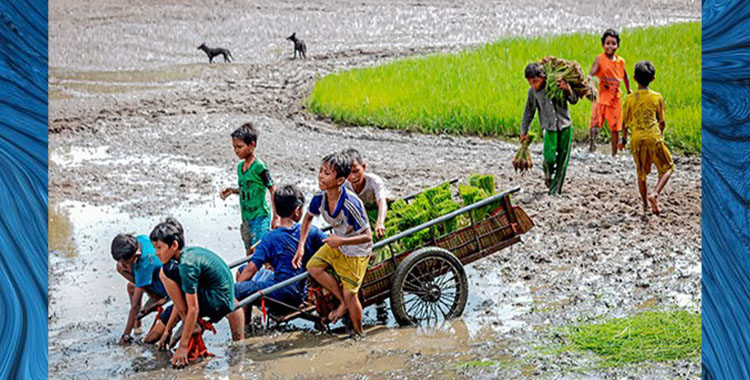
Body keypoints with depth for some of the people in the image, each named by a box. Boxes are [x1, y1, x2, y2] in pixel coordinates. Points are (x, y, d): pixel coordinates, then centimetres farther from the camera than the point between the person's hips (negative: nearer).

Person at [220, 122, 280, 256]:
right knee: (249, 252, 12)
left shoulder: (259, 167, -15)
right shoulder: (240, 166, 9)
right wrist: (232, 190, 3)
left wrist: (275, 217, -13)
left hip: (260, 216, -8)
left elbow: (273, 190, -12)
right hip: (246, 218, 8)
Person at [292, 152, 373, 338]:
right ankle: (343, 302, 11)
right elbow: (308, 218, 6)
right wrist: (301, 246, -2)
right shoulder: (320, 198, -17)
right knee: (313, 267, -9)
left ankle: (359, 333, 22)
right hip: (336, 244, 7)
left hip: (356, 251, -7)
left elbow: (367, 237, -28)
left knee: (350, 294, -4)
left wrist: (341, 241, -40)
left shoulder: (351, 204, -36)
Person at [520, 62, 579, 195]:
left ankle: (555, 190, 13)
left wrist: (567, 90, -22)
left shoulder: (558, 84, -6)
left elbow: (574, 100, -2)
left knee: (562, 161, 1)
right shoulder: (533, 92, -2)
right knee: (549, 158, -18)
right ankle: (548, 174, 16)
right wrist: (524, 132, 13)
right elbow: (528, 113, 10)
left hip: (565, 127, 0)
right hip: (549, 128, 0)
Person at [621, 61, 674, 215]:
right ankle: (654, 194, -11)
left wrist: (624, 139, 22)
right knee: (667, 168, 11)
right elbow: (661, 121, 5)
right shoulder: (657, 97, -2)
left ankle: (645, 204, 21)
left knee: (641, 173, 17)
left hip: (637, 140, 2)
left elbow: (626, 122, 7)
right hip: (653, 138, -2)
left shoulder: (630, 99, 1)